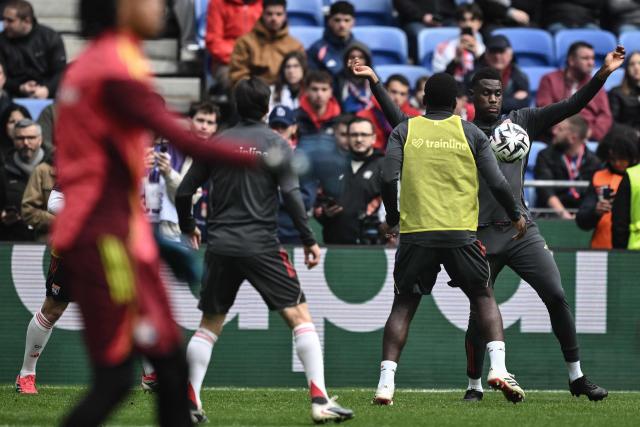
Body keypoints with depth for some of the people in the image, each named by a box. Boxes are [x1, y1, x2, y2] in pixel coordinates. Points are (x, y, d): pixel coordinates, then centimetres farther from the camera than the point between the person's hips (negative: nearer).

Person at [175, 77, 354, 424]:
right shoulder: (275, 144, -2)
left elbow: (184, 193, 11)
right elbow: (291, 194, -11)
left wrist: (188, 228, 28)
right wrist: (308, 240, -4)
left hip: (220, 247, 4)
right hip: (261, 247, -4)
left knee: (210, 324, 15)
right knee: (300, 317, -1)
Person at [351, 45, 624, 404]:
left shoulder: (520, 122, 11)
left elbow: (571, 106, 6)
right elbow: (401, 123, 5)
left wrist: (603, 74, -5)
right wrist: (375, 83, -1)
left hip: (522, 231, 1)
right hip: (480, 236, -1)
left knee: (557, 296, -7)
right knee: (479, 312, 1)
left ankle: (577, 377, 2)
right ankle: (474, 385, 17)